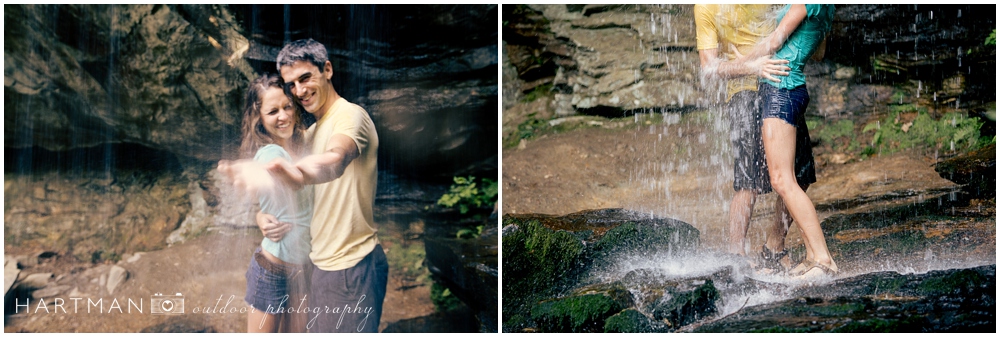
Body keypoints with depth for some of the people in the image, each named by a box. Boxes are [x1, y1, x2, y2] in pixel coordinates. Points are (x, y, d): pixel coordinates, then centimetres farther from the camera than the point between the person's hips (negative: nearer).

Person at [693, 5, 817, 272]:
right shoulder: (706, 7, -4)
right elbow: (709, 68, -9)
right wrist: (751, 66, -23)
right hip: (746, 92, -5)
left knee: (799, 176, 6)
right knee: (749, 183, -15)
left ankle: (774, 249, 21)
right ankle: (736, 254, -9)